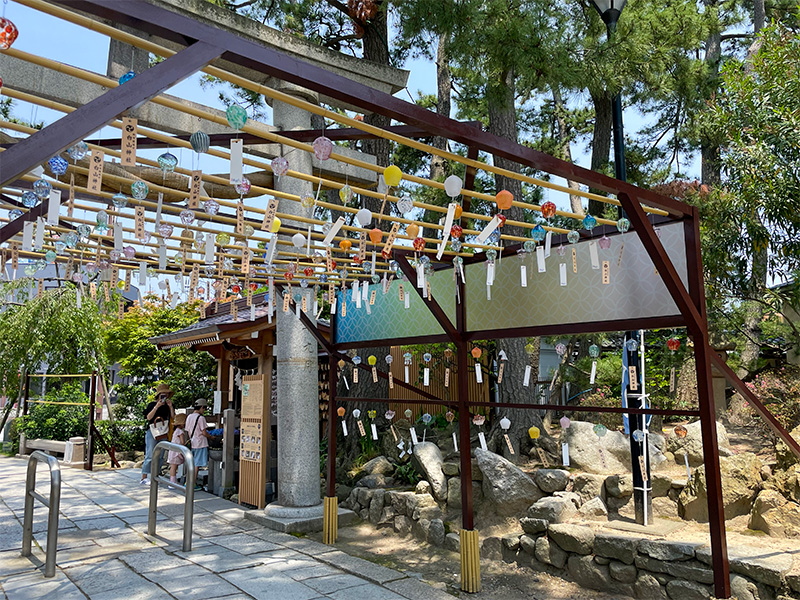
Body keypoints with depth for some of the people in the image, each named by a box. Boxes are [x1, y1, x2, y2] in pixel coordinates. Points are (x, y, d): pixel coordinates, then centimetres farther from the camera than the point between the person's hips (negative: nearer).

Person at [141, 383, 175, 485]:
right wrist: (157, 407, -20)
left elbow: (173, 418, 3)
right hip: (152, 432, -5)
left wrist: (171, 407, -9)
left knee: (160, 456, 6)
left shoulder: (169, 405, 11)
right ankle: (144, 478, -3)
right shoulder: (152, 404, -1)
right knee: (150, 456, -8)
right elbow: (148, 417, -12)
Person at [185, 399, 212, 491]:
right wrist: (211, 437, 2)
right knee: (197, 464, -1)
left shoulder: (189, 417, 8)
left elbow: (188, 431, 13)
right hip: (200, 444, -7)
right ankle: (193, 484, 3)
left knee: (192, 463, 15)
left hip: (192, 443, 7)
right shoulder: (201, 418, -15)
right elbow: (204, 432, -14)